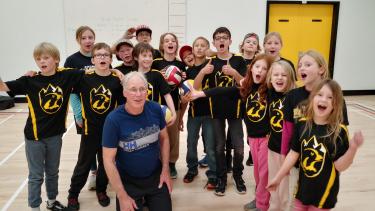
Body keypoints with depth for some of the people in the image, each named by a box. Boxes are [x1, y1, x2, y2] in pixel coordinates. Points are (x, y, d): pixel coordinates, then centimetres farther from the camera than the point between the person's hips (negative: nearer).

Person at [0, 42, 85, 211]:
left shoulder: (66, 76, -7)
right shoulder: (30, 80, -8)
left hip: (55, 134, 2)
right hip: (34, 135, -2)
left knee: (52, 172, 21)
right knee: (36, 176, 9)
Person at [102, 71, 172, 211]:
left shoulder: (155, 109, -12)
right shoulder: (113, 119, -20)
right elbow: (108, 160, -16)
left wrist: (165, 170, -1)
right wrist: (122, 196, -16)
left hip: (156, 176, 3)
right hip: (128, 181, -2)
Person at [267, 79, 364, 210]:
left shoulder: (339, 131, -17)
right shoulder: (302, 124, -8)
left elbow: (340, 166, -16)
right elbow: (294, 153, -1)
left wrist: (353, 148, -33)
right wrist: (278, 177, 3)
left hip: (324, 190, -3)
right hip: (303, 187, 3)